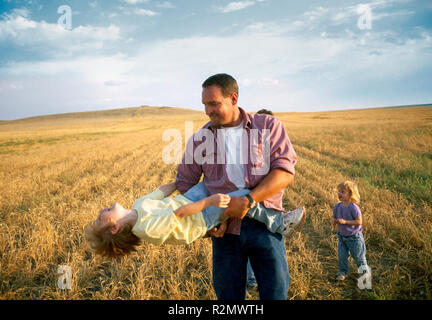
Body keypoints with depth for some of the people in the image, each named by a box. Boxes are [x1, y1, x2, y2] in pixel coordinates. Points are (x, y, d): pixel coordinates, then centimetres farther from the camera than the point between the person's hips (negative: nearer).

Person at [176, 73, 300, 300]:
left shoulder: (269, 126, 1)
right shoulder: (199, 139, 7)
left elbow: (285, 171, -8)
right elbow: (184, 183, 13)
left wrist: (248, 200, -20)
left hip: (264, 224, -1)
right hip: (224, 228, 2)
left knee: (275, 292, -3)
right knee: (228, 294, 8)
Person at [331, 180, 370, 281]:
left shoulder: (354, 207, -24)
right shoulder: (337, 206, -5)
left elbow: (359, 221, -23)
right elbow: (334, 216, 10)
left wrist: (345, 222, -29)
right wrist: (333, 220, -14)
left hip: (354, 237, -5)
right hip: (342, 236, 5)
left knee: (358, 256, 11)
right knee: (341, 256, 9)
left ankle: (365, 270, 34)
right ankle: (342, 272, 30)